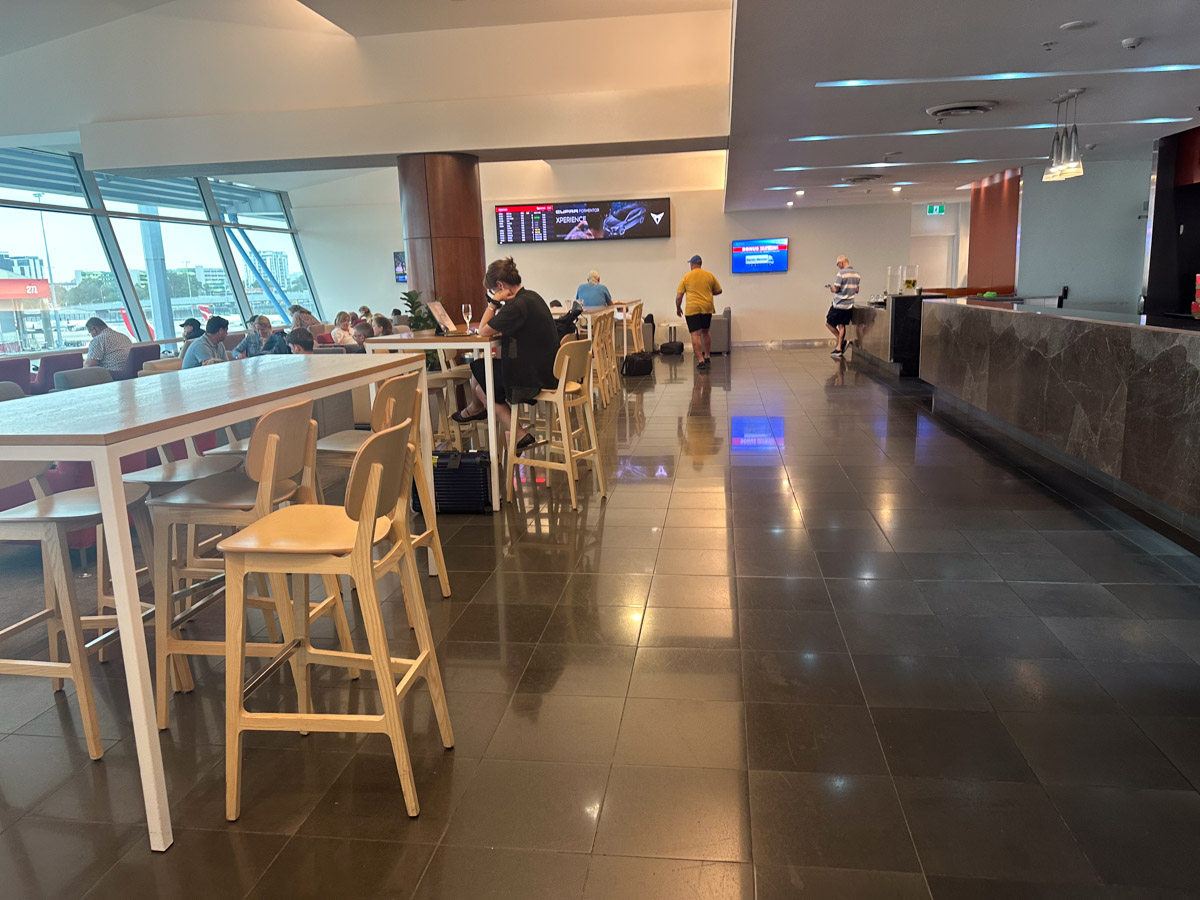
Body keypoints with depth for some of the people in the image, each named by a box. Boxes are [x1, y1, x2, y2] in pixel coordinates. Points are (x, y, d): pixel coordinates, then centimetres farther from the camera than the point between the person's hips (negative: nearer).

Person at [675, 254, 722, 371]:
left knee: (695, 335, -5)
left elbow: (679, 296, -2)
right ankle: (707, 357, 25)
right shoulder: (710, 275, 7)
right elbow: (718, 291, 15)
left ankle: (701, 361, -13)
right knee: (706, 332, 21)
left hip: (692, 309, -4)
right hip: (707, 308, 4)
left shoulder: (686, 277, 0)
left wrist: (678, 308, 14)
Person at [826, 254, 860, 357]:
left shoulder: (841, 273, -15)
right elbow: (857, 290, 13)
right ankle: (839, 348, 11)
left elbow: (836, 289, -16)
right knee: (842, 325, 12)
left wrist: (831, 288, 5)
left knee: (829, 323, 7)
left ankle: (842, 341, 4)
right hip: (849, 305, 7)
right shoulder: (857, 275, 7)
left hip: (838, 304, -7)